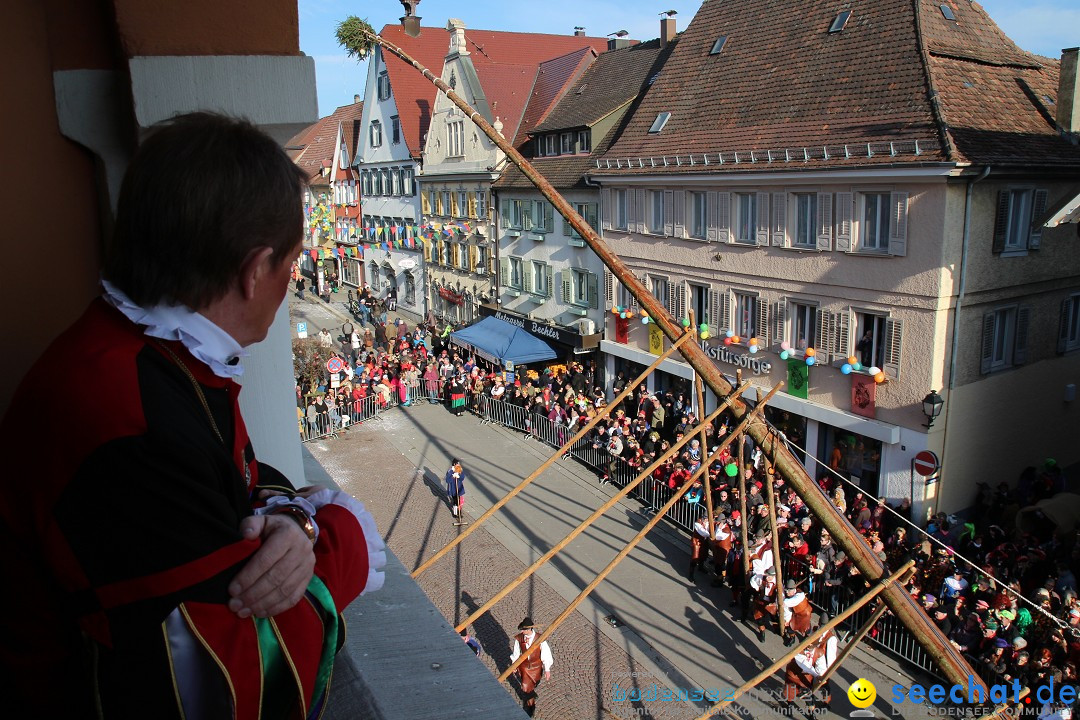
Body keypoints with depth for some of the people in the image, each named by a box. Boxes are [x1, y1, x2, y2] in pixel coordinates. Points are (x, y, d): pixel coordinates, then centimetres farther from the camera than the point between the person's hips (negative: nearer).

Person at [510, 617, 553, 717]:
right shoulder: (518, 638, -24)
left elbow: (546, 655, -16)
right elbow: (516, 653, -6)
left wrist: (547, 670, -9)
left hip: (536, 667, 0)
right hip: (524, 666, 0)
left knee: (533, 684, 23)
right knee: (525, 687, 11)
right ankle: (531, 704, 43)